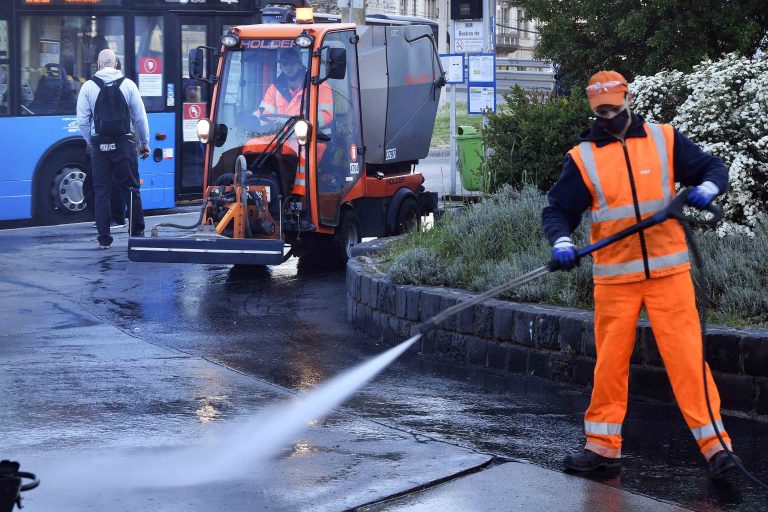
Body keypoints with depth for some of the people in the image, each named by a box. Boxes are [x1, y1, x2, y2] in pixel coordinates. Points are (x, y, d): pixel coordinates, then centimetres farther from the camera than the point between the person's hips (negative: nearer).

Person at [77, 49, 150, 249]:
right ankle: (137, 233, 9)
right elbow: (140, 117, 3)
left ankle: (104, 239, 5)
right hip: (124, 143, 0)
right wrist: (145, 143, 13)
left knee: (101, 192, 5)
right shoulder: (127, 84, 1)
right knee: (131, 189, 7)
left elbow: (82, 120, -1)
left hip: (99, 145, 0)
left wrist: (91, 142, 12)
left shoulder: (88, 86, -1)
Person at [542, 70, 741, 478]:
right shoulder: (582, 158, 4)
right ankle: (603, 445, 16)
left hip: (668, 269, -1)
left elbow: (713, 167, 9)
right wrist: (561, 242, -21)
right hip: (613, 276, 1)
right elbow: (558, 210, 0)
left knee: (686, 354, -7)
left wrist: (706, 188, -14)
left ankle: (713, 443, -6)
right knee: (610, 360, 5)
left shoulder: (664, 139, 5)